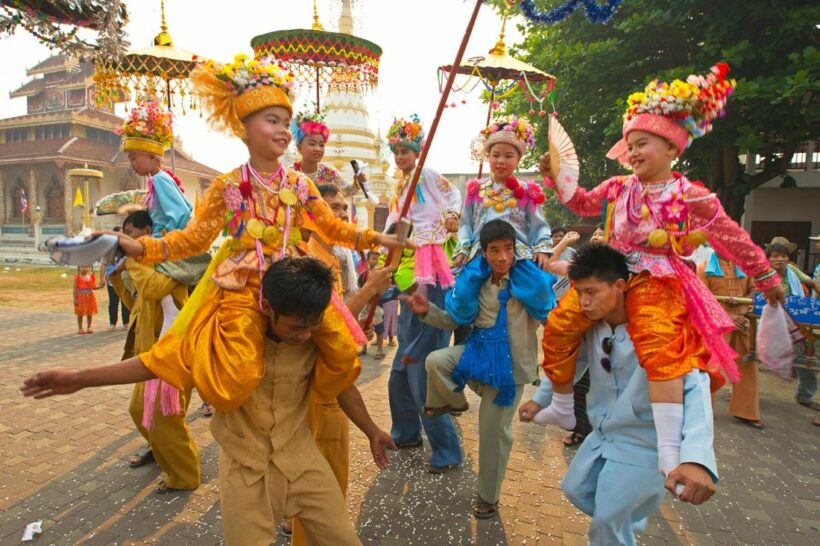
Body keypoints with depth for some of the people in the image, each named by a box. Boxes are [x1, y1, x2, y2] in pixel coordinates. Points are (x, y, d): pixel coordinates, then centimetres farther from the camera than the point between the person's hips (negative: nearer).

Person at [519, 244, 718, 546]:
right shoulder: (591, 325, -6)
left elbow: (694, 387, -40)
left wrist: (696, 457, -54)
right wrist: (539, 399, 3)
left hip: (643, 446, -7)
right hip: (601, 436, 7)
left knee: (608, 521, 1)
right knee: (575, 489, 20)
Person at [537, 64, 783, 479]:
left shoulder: (692, 198, -5)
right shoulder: (618, 188, 8)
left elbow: (733, 239, 4)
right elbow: (583, 203, 23)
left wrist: (764, 275, 14)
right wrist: (557, 176, 11)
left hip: (657, 282, -4)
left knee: (659, 345, -30)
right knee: (559, 325, -7)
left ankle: (670, 450, -23)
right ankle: (562, 407, 14)